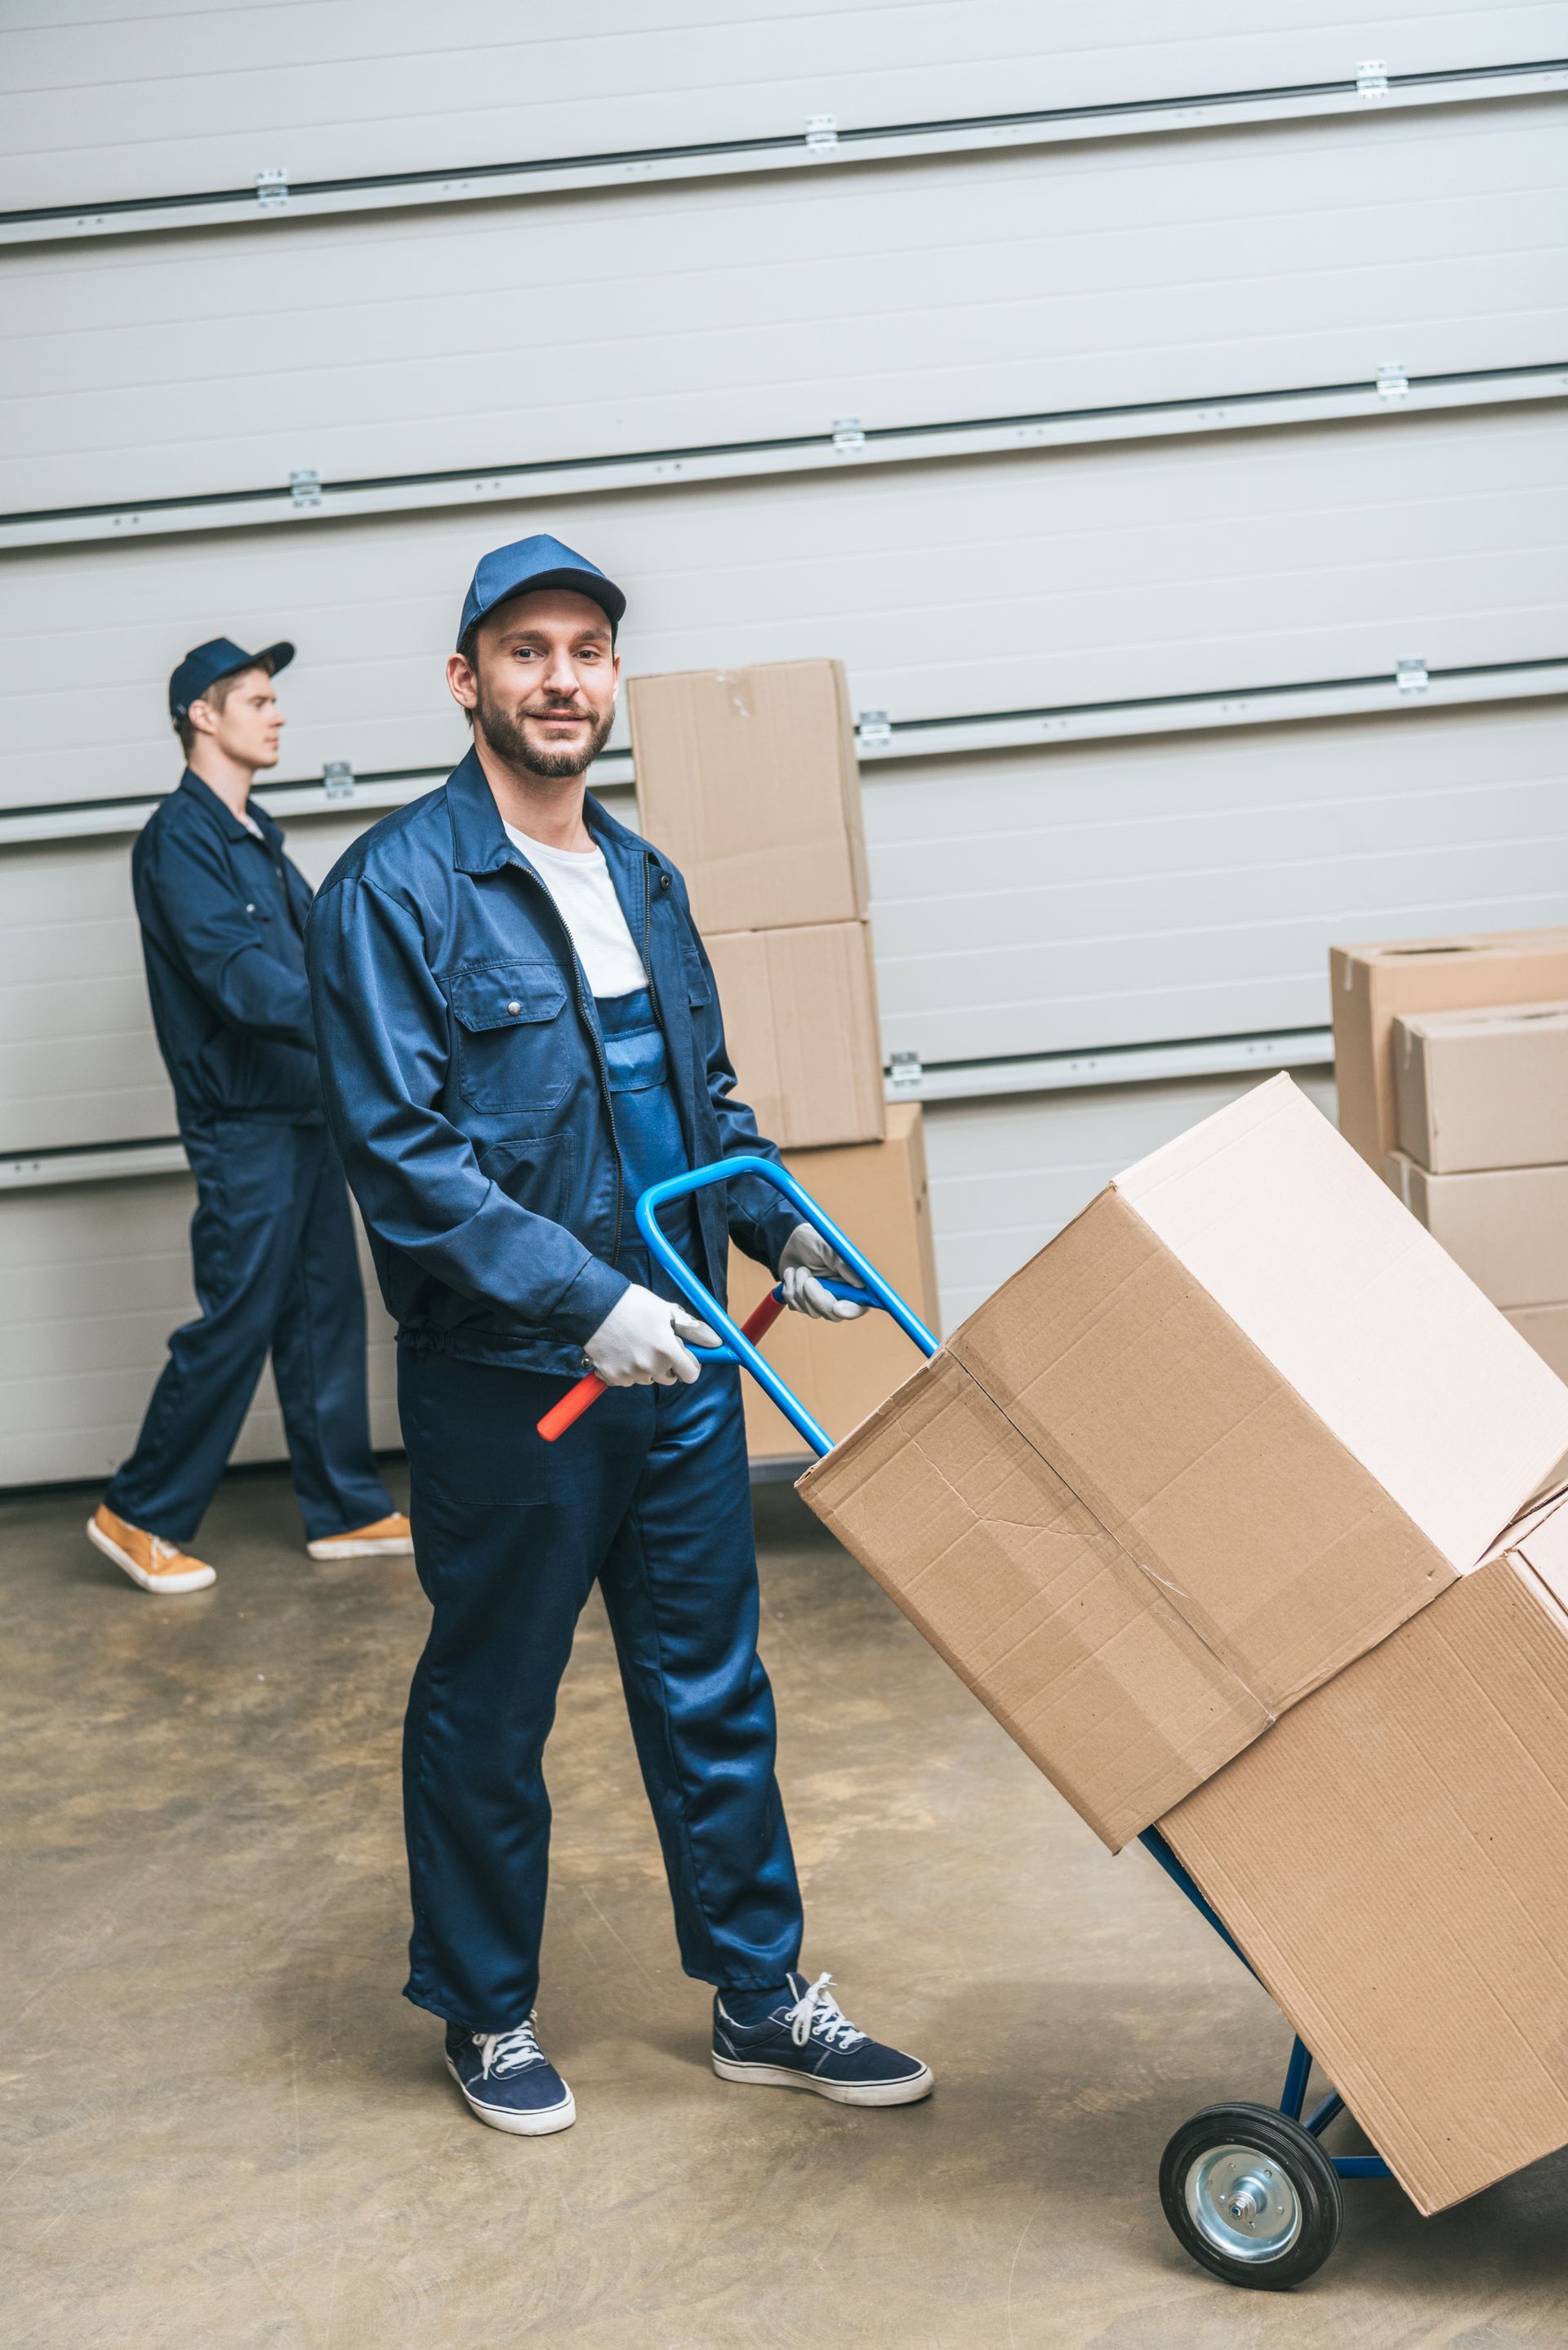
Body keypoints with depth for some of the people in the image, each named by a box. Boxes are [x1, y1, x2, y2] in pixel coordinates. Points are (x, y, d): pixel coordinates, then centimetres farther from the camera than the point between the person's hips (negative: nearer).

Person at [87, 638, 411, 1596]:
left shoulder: (255, 834, 16)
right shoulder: (181, 837, -13)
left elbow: (317, 941, 17)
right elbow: (237, 973, -24)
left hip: (304, 1111, 9)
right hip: (244, 1122, -9)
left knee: (327, 1312, 11)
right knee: (236, 1323, -4)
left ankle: (348, 1508, 19)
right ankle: (141, 1516, 10)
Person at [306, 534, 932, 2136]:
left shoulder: (641, 879, 11)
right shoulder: (396, 889, -12)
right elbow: (398, 1152, -18)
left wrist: (776, 1223, 3)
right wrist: (583, 1302, -24)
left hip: (678, 1360, 6)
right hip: (504, 1383, -6)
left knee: (713, 1691, 14)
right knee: (487, 1709, 10)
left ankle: (758, 1998, 30)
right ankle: (485, 2015, 30)